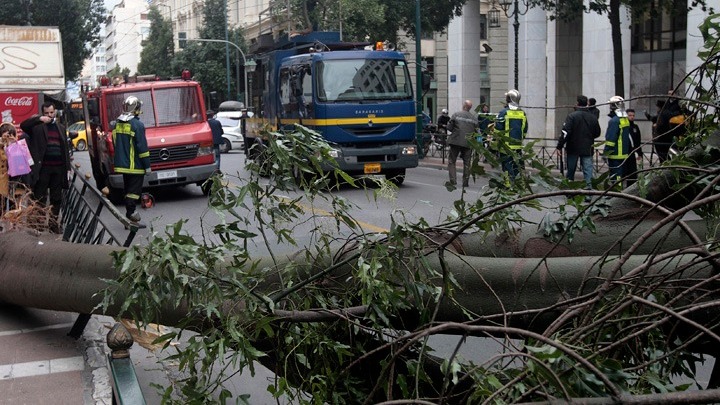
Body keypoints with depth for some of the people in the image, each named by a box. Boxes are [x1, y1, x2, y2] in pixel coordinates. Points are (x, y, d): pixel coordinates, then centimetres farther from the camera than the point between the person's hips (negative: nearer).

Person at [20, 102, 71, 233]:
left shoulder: (60, 128, 16)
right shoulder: (37, 126, 2)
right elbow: (23, 125, -17)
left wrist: (68, 167, 10)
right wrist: (39, 119, -27)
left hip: (58, 168, 4)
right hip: (42, 168, -4)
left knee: (57, 199, 9)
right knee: (40, 199, -2)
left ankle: (54, 223, 19)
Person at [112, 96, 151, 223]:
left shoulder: (118, 124, 8)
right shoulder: (137, 124, -15)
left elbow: (115, 143, 17)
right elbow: (142, 146, -16)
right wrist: (147, 165, -10)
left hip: (122, 164, 7)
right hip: (135, 165, -7)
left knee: (128, 188, 15)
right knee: (135, 189, -2)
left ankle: (129, 213, 19)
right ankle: (130, 213, -8)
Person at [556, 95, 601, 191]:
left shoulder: (572, 116, -11)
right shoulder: (593, 117, 3)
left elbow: (565, 132, -17)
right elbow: (597, 133, 12)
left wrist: (560, 146, -14)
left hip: (573, 148, -2)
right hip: (587, 149, 2)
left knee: (570, 170, 10)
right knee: (588, 170, 2)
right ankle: (589, 187, -6)